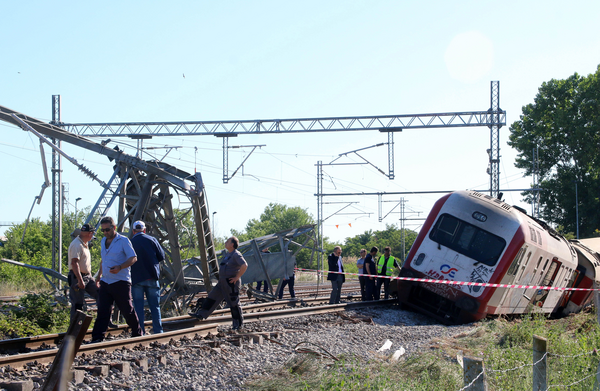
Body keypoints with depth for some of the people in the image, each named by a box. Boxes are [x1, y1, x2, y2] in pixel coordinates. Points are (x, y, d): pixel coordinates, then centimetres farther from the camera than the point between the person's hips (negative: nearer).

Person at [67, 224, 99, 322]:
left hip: (88, 277, 10)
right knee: (78, 304, -6)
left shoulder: (85, 244, 16)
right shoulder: (77, 245, -17)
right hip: (77, 277, -10)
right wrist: (80, 280, -32)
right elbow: (74, 263, -26)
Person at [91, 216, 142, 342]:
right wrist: (99, 274, 26)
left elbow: (133, 258, -13)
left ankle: (137, 333, 19)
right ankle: (97, 338, -4)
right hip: (105, 282, 6)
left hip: (121, 282, -6)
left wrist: (119, 268, -26)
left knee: (127, 310, 2)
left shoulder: (123, 241, -6)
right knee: (102, 311, -2)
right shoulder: (103, 241, 16)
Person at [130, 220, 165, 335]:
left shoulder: (130, 243, -1)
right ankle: (158, 331, 6)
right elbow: (161, 257, 3)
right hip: (151, 278, 1)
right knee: (155, 306, 7)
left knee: (138, 307, 4)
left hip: (136, 279, -1)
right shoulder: (151, 240, 1)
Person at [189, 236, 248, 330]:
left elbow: (244, 266, -29)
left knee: (234, 304, -1)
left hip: (231, 283, -10)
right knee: (212, 298, 9)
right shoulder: (228, 254, 15)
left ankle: (238, 324, 8)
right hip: (222, 282, 10)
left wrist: (237, 277, -24)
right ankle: (201, 314, 13)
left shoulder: (236, 255, -16)